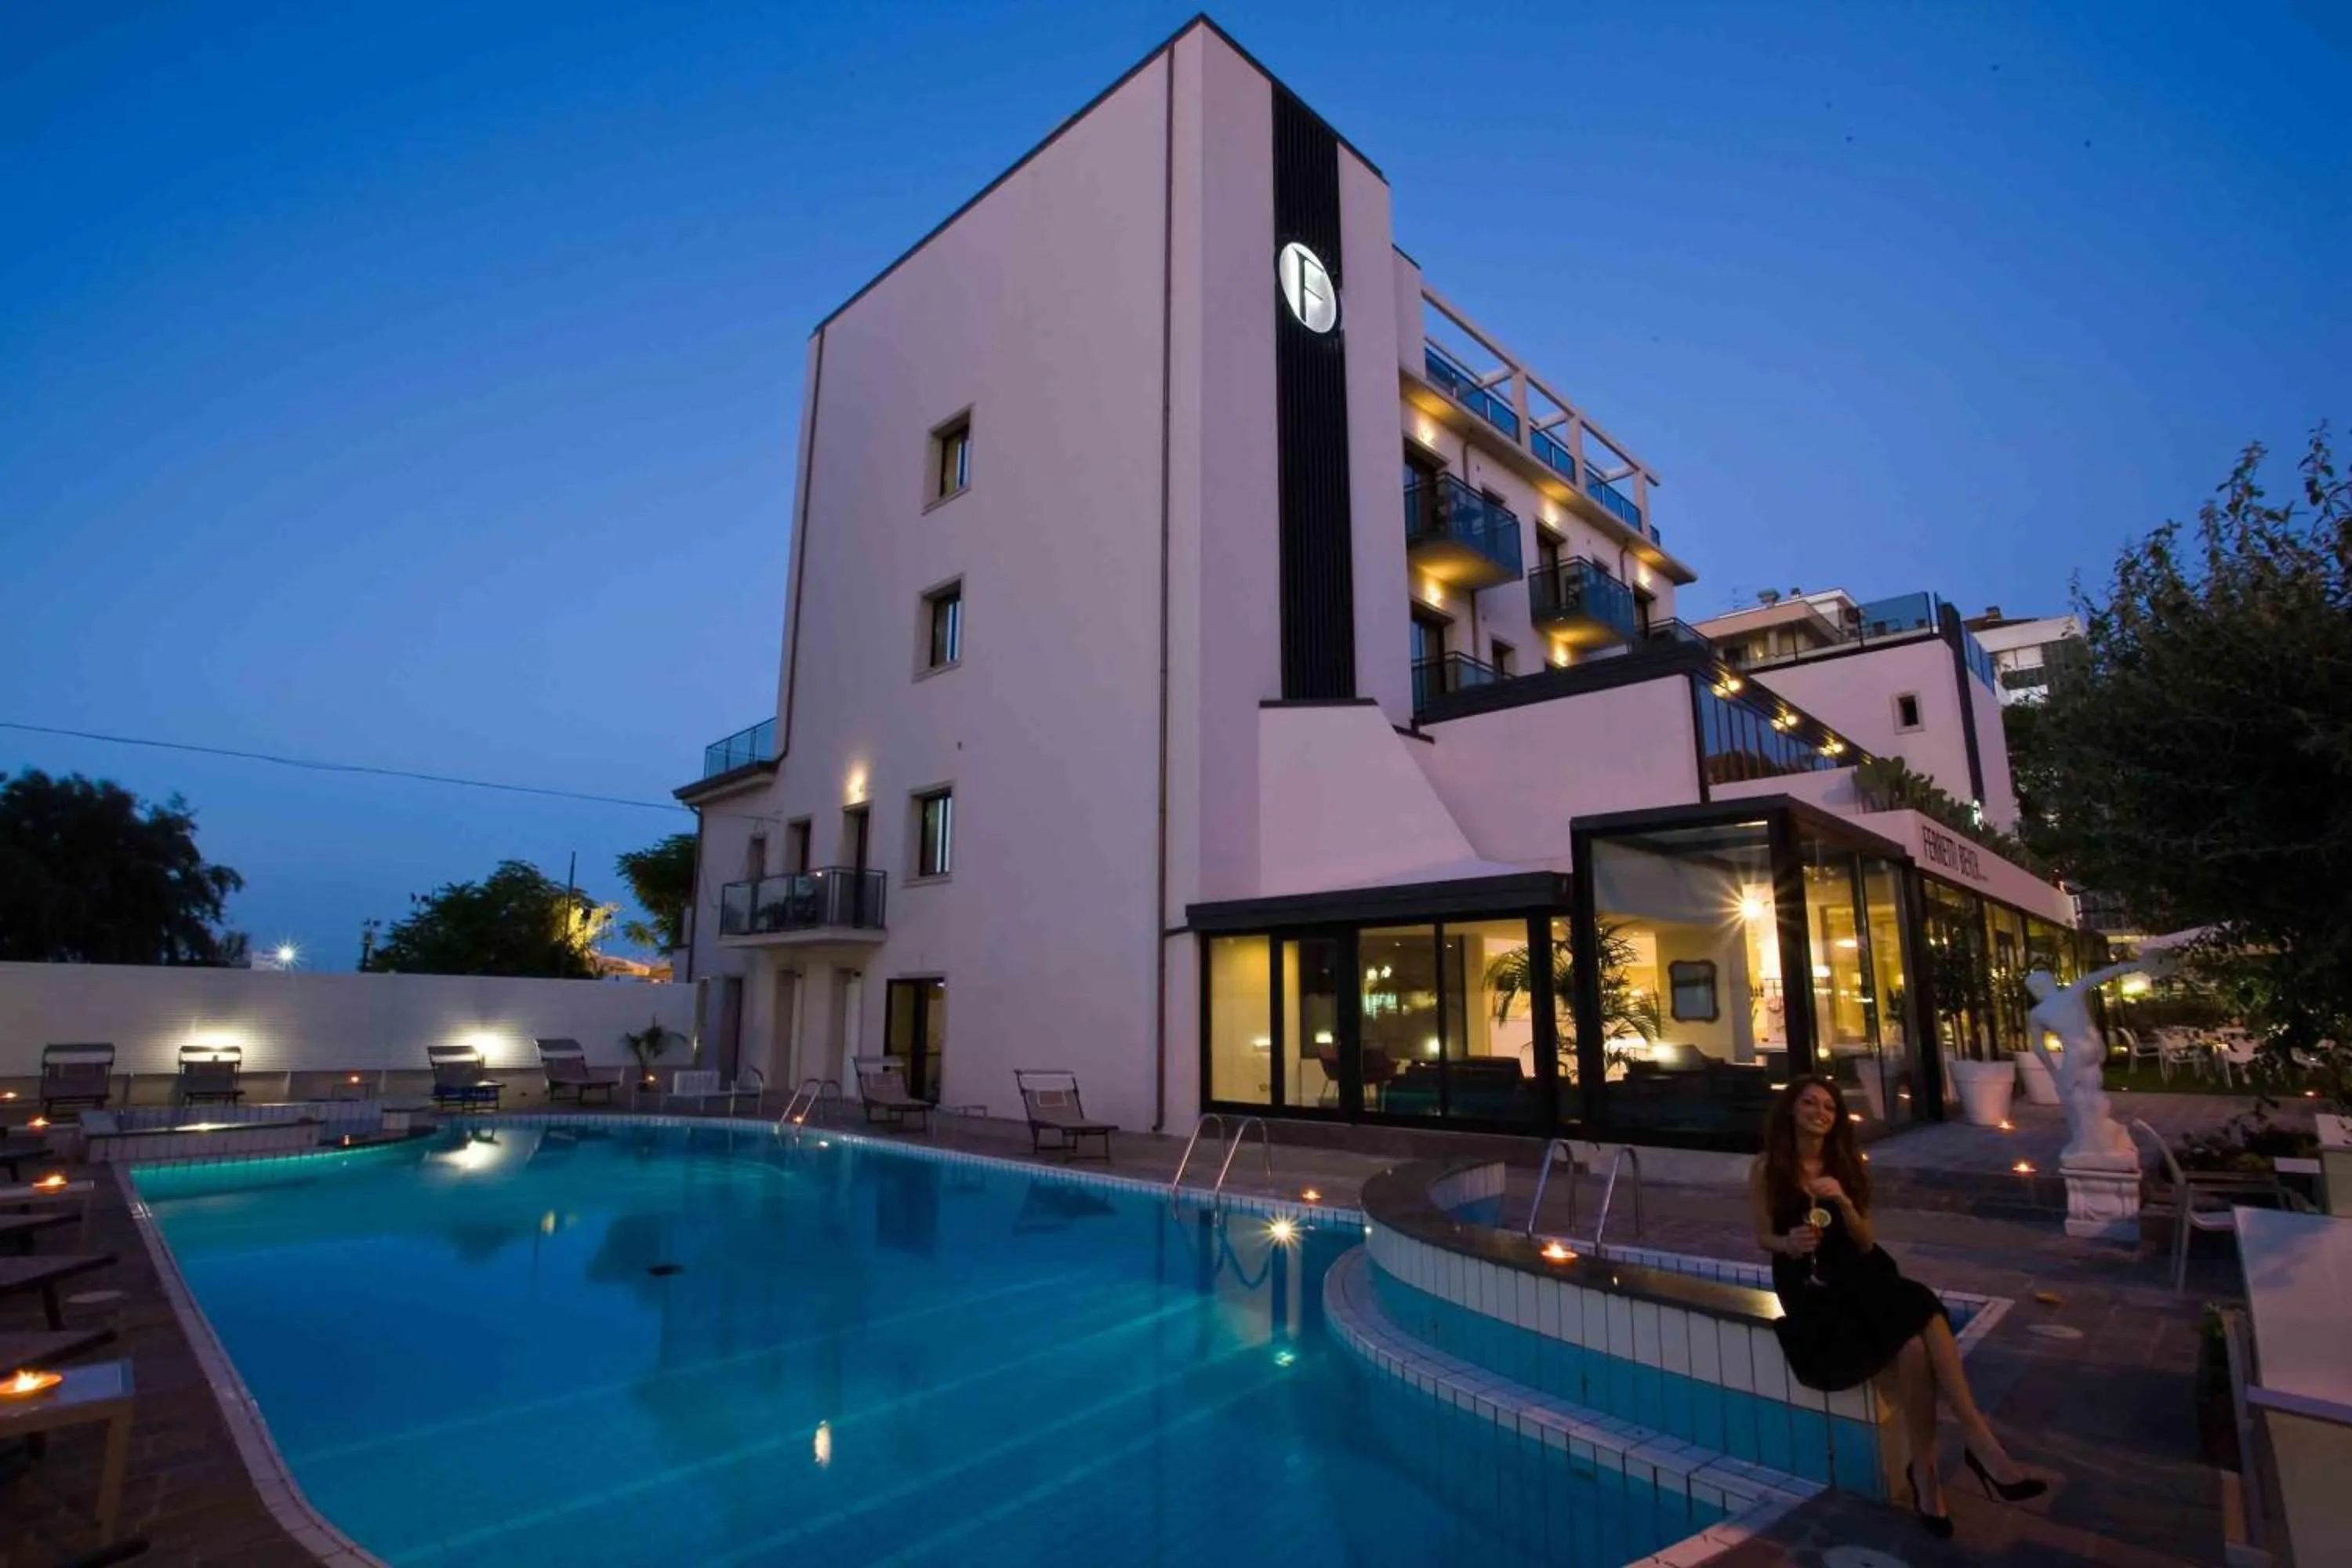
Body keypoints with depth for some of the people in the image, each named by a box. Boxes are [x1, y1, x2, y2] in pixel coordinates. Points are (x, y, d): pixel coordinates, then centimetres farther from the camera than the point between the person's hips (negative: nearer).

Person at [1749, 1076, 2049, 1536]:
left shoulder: (1850, 1165, 7)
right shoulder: (1766, 1169, -5)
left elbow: (1866, 1244, 5)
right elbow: (1763, 1238, 0)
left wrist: (1843, 1201, -14)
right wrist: (1790, 1244, -22)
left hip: (1858, 1273, 4)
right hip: (1808, 1284, -4)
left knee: (1925, 1311, -29)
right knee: (1911, 1346, -27)